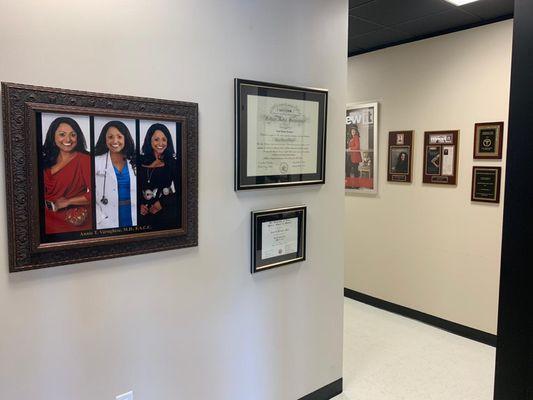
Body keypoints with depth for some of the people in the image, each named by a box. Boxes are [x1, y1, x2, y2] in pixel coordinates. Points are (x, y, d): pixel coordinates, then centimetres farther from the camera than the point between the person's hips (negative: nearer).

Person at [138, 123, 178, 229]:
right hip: (144, 212, 2)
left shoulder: (173, 162, -1)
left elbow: (179, 190, -1)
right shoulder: (141, 160, 4)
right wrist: (140, 204, -4)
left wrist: (162, 203, -8)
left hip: (167, 211, -2)